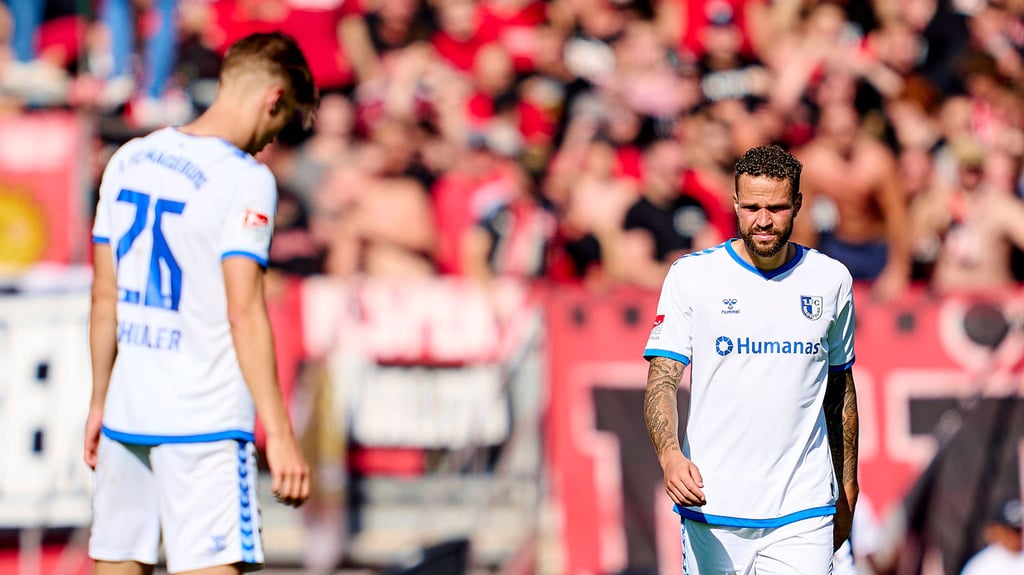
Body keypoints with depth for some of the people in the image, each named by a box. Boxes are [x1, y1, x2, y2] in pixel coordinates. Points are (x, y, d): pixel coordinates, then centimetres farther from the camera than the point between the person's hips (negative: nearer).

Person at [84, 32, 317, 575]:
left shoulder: (128, 161, 10)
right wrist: (279, 433, -14)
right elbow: (245, 315, -16)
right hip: (206, 425, -7)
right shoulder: (245, 180, -11)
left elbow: (105, 299, 14)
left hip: (126, 416, 7)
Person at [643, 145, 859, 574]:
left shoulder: (831, 280, 7)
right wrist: (671, 455, -25)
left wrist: (847, 487, 17)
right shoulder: (691, 275, 0)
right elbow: (661, 380, -6)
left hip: (803, 512, 1)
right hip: (712, 506, -1)